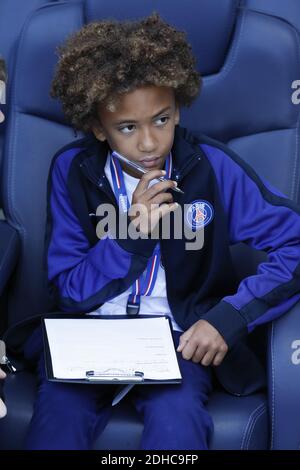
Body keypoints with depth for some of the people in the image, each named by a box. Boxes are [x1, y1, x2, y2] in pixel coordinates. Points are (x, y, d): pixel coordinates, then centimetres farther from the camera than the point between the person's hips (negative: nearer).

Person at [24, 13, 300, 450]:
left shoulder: (212, 167, -8)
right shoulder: (72, 170, -2)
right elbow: (69, 291, -1)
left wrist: (230, 316, -19)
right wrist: (131, 235, -18)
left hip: (180, 336, -1)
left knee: (177, 424, -31)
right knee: (54, 424, -26)